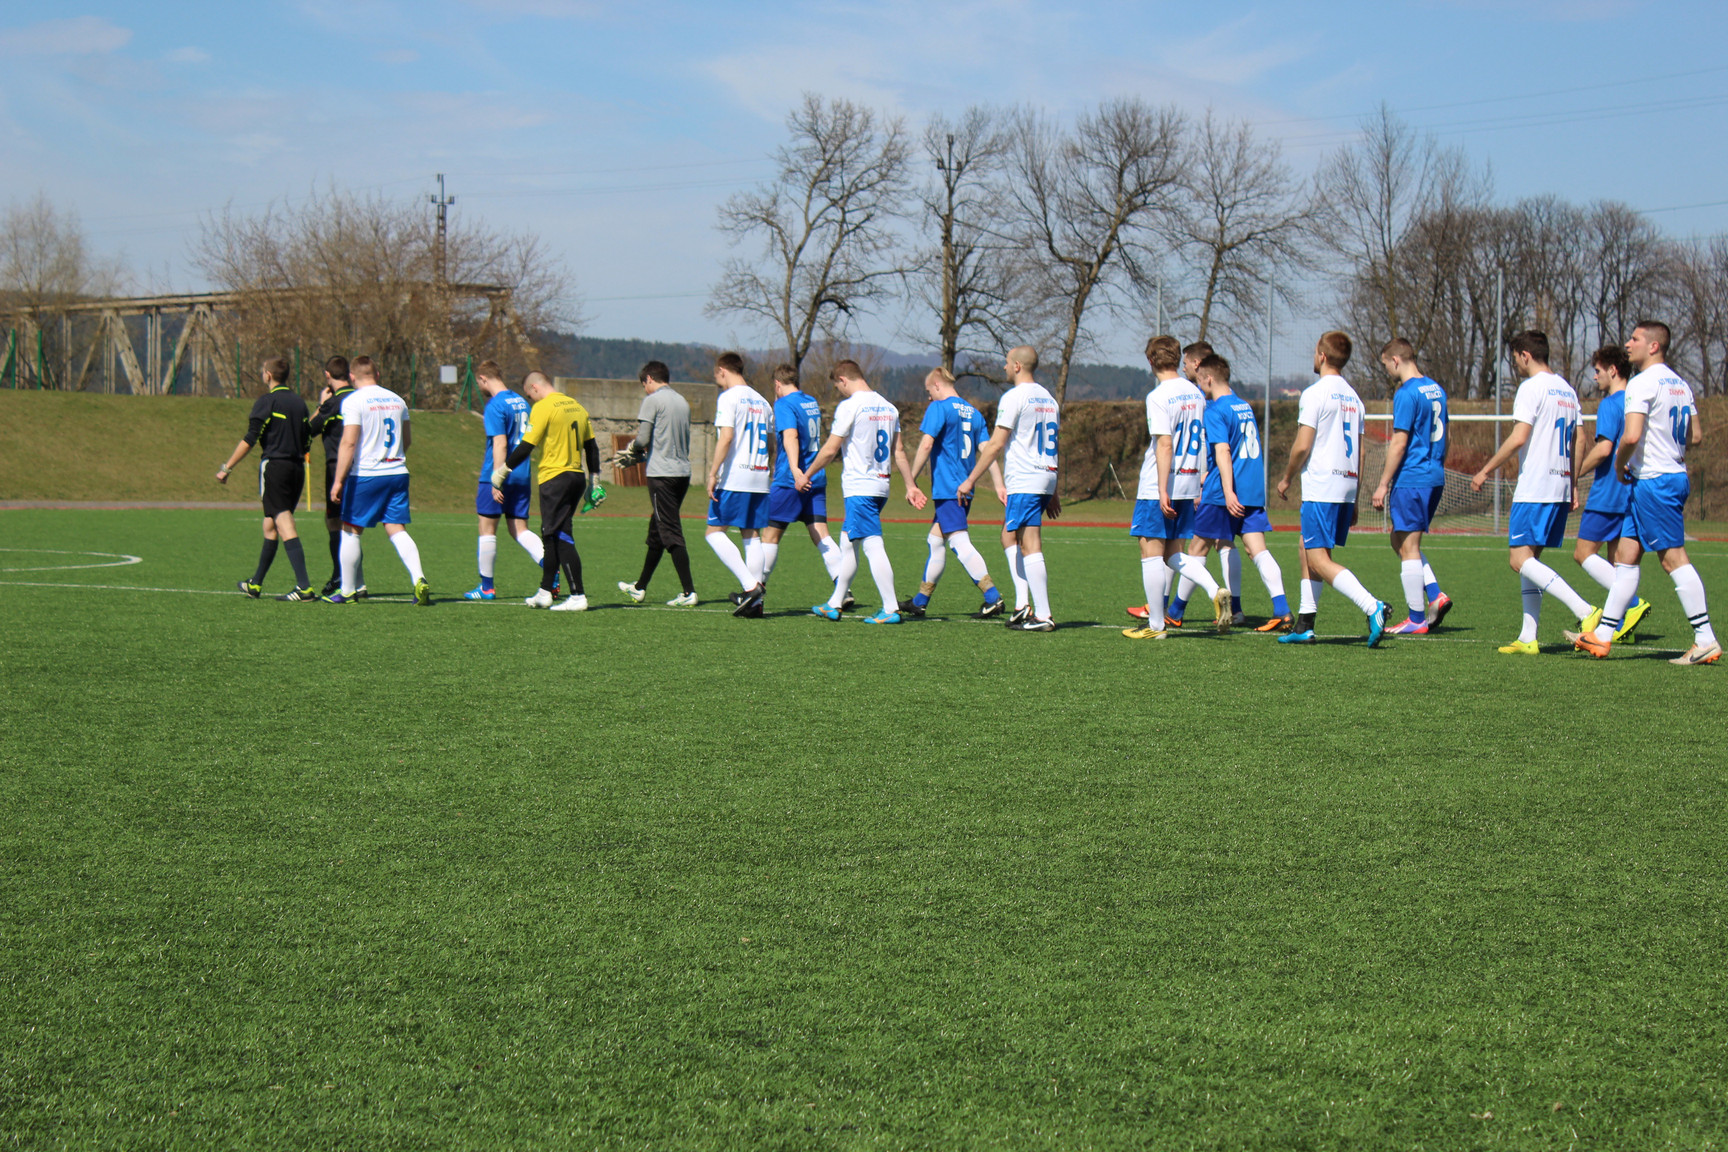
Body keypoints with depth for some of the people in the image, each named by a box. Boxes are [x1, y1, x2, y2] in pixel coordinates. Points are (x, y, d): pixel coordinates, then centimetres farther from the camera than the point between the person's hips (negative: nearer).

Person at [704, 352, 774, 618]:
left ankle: (750, 586, -16)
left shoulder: (728, 397, -6)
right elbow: (771, 446, 20)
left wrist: (713, 473, -17)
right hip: (760, 477, 7)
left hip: (734, 477, -7)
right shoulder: (761, 401, 17)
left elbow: (726, 437, -17)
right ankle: (755, 601, 5)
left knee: (715, 532, -3)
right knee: (752, 535, 8)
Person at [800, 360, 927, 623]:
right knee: (847, 542, 17)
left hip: (859, 487, -8)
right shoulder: (888, 407, 12)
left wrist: (807, 475, 4)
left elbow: (830, 450, -9)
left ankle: (891, 609, -13)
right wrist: (911, 485, 18)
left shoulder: (849, 406, -11)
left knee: (873, 546, -9)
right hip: (881, 485, 8)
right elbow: (898, 452, 14)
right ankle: (834, 605, 23)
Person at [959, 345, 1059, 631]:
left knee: (1030, 546, -7)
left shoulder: (1014, 397, -10)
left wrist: (970, 480, -8)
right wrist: (1053, 492, 26)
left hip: (1024, 481, -9)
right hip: (1046, 478, 9)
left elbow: (996, 444, -13)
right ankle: (1023, 604, 9)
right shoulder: (1048, 398, 16)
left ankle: (1043, 616, -8)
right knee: (1009, 536, 18)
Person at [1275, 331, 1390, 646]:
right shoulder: (1353, 397, 15)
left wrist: (1287, 479, 2)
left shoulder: (1315, 393, -10)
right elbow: (1359, 452, 17)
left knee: (1319, 559, -10)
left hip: (1321, 488, -8)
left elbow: (1302, 446, -14)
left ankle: (1372, 607, -25)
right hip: (1347, 486, 8)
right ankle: (1305, 625, 15)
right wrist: (1353, 501, 20)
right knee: (1309, 552, 16)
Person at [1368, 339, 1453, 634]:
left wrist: (1383, 484, -13)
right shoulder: (1436, 389, 13)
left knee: (1407, 547, -2)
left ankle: (1417, 620, 0)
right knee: (1400, 541, 19)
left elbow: (1399, 443, -17)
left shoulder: (1406, 394, -14)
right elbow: (1445, 432, 20)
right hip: (1435, 477, 9)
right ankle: (1435, 595, 6)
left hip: (1412, 480, -9)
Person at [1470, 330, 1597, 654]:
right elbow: (1577, 443, 20)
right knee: (1529, 560, 11)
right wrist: (1572, 488, 24)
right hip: (1560, 487, 9)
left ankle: (1584, 611, -24)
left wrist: (1485, 471, -10)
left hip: (1535, 488, -9)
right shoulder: (1567, 390, 17)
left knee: (1521, 560, -12)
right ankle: (1528, 639, 6)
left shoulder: (1532, 387, -9)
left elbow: (1519, 438, -17)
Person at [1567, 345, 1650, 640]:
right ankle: (1621, 625, 8)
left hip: (1608, 492, -9)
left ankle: (1632, 604, -18)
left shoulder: (1610, 404, -13)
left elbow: (1604, 449, -22)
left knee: (1584, 553, -5)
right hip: (1631, 493, 9)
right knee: (1616, 558, 11)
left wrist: (1575, 472, -10)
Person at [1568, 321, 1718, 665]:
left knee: (1673, 558, -7)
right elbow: (1696, 436, 18)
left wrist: (1619, 465, -7)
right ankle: (1603, 635, 13)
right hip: (1675, 475, 10)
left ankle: (1706, 641, -6)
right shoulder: (1680, 384, 14)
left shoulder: (1642, 383, -15)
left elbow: (1631, 435, -25)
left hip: (1654, 481, -10)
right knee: (1626, 554, 11)